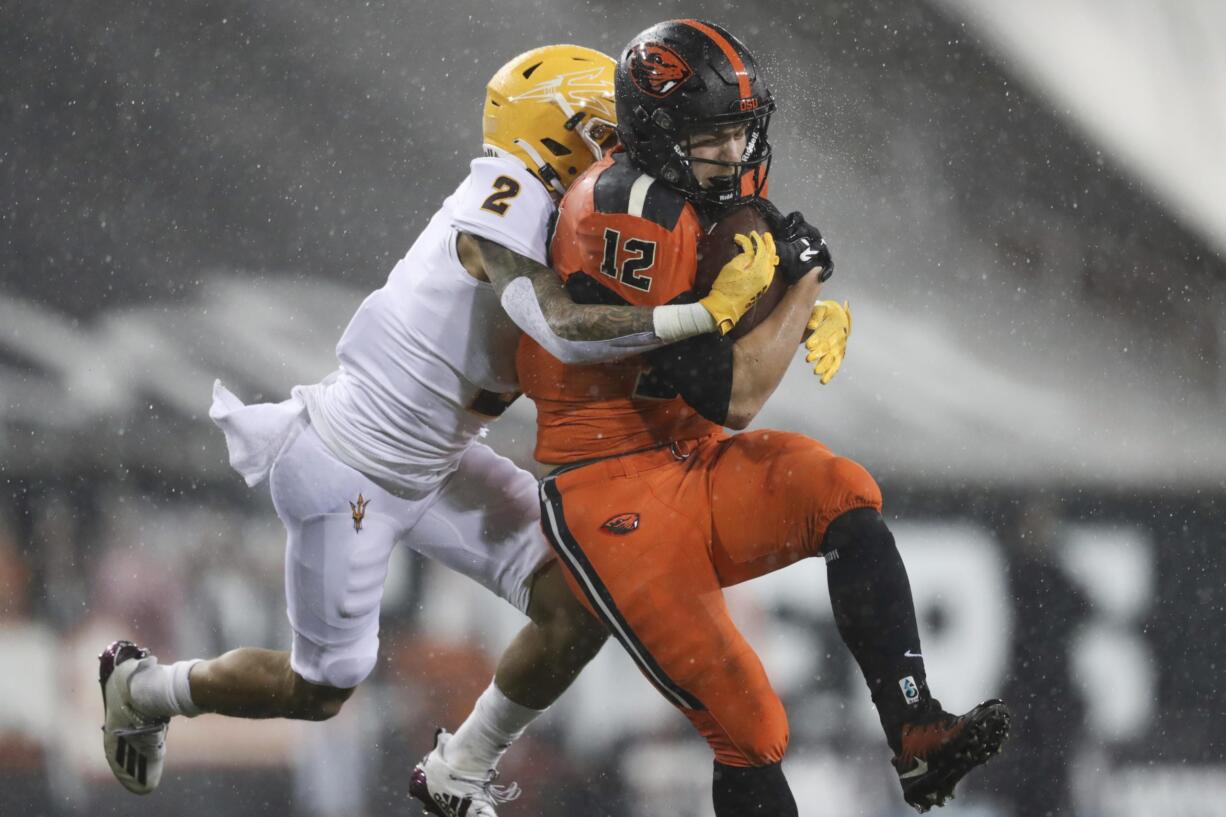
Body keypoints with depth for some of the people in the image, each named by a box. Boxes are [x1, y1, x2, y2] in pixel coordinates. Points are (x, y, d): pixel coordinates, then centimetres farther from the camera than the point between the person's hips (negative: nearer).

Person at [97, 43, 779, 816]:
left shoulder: (571, 224, -1)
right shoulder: (506, 206, -28)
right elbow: (565, 331, -43)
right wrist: (711, 312, -42)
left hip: (429, 466, 9)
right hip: (348, 477, -9)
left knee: (580, 604, -4)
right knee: (320, 689, 7)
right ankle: (143, 688, 35)